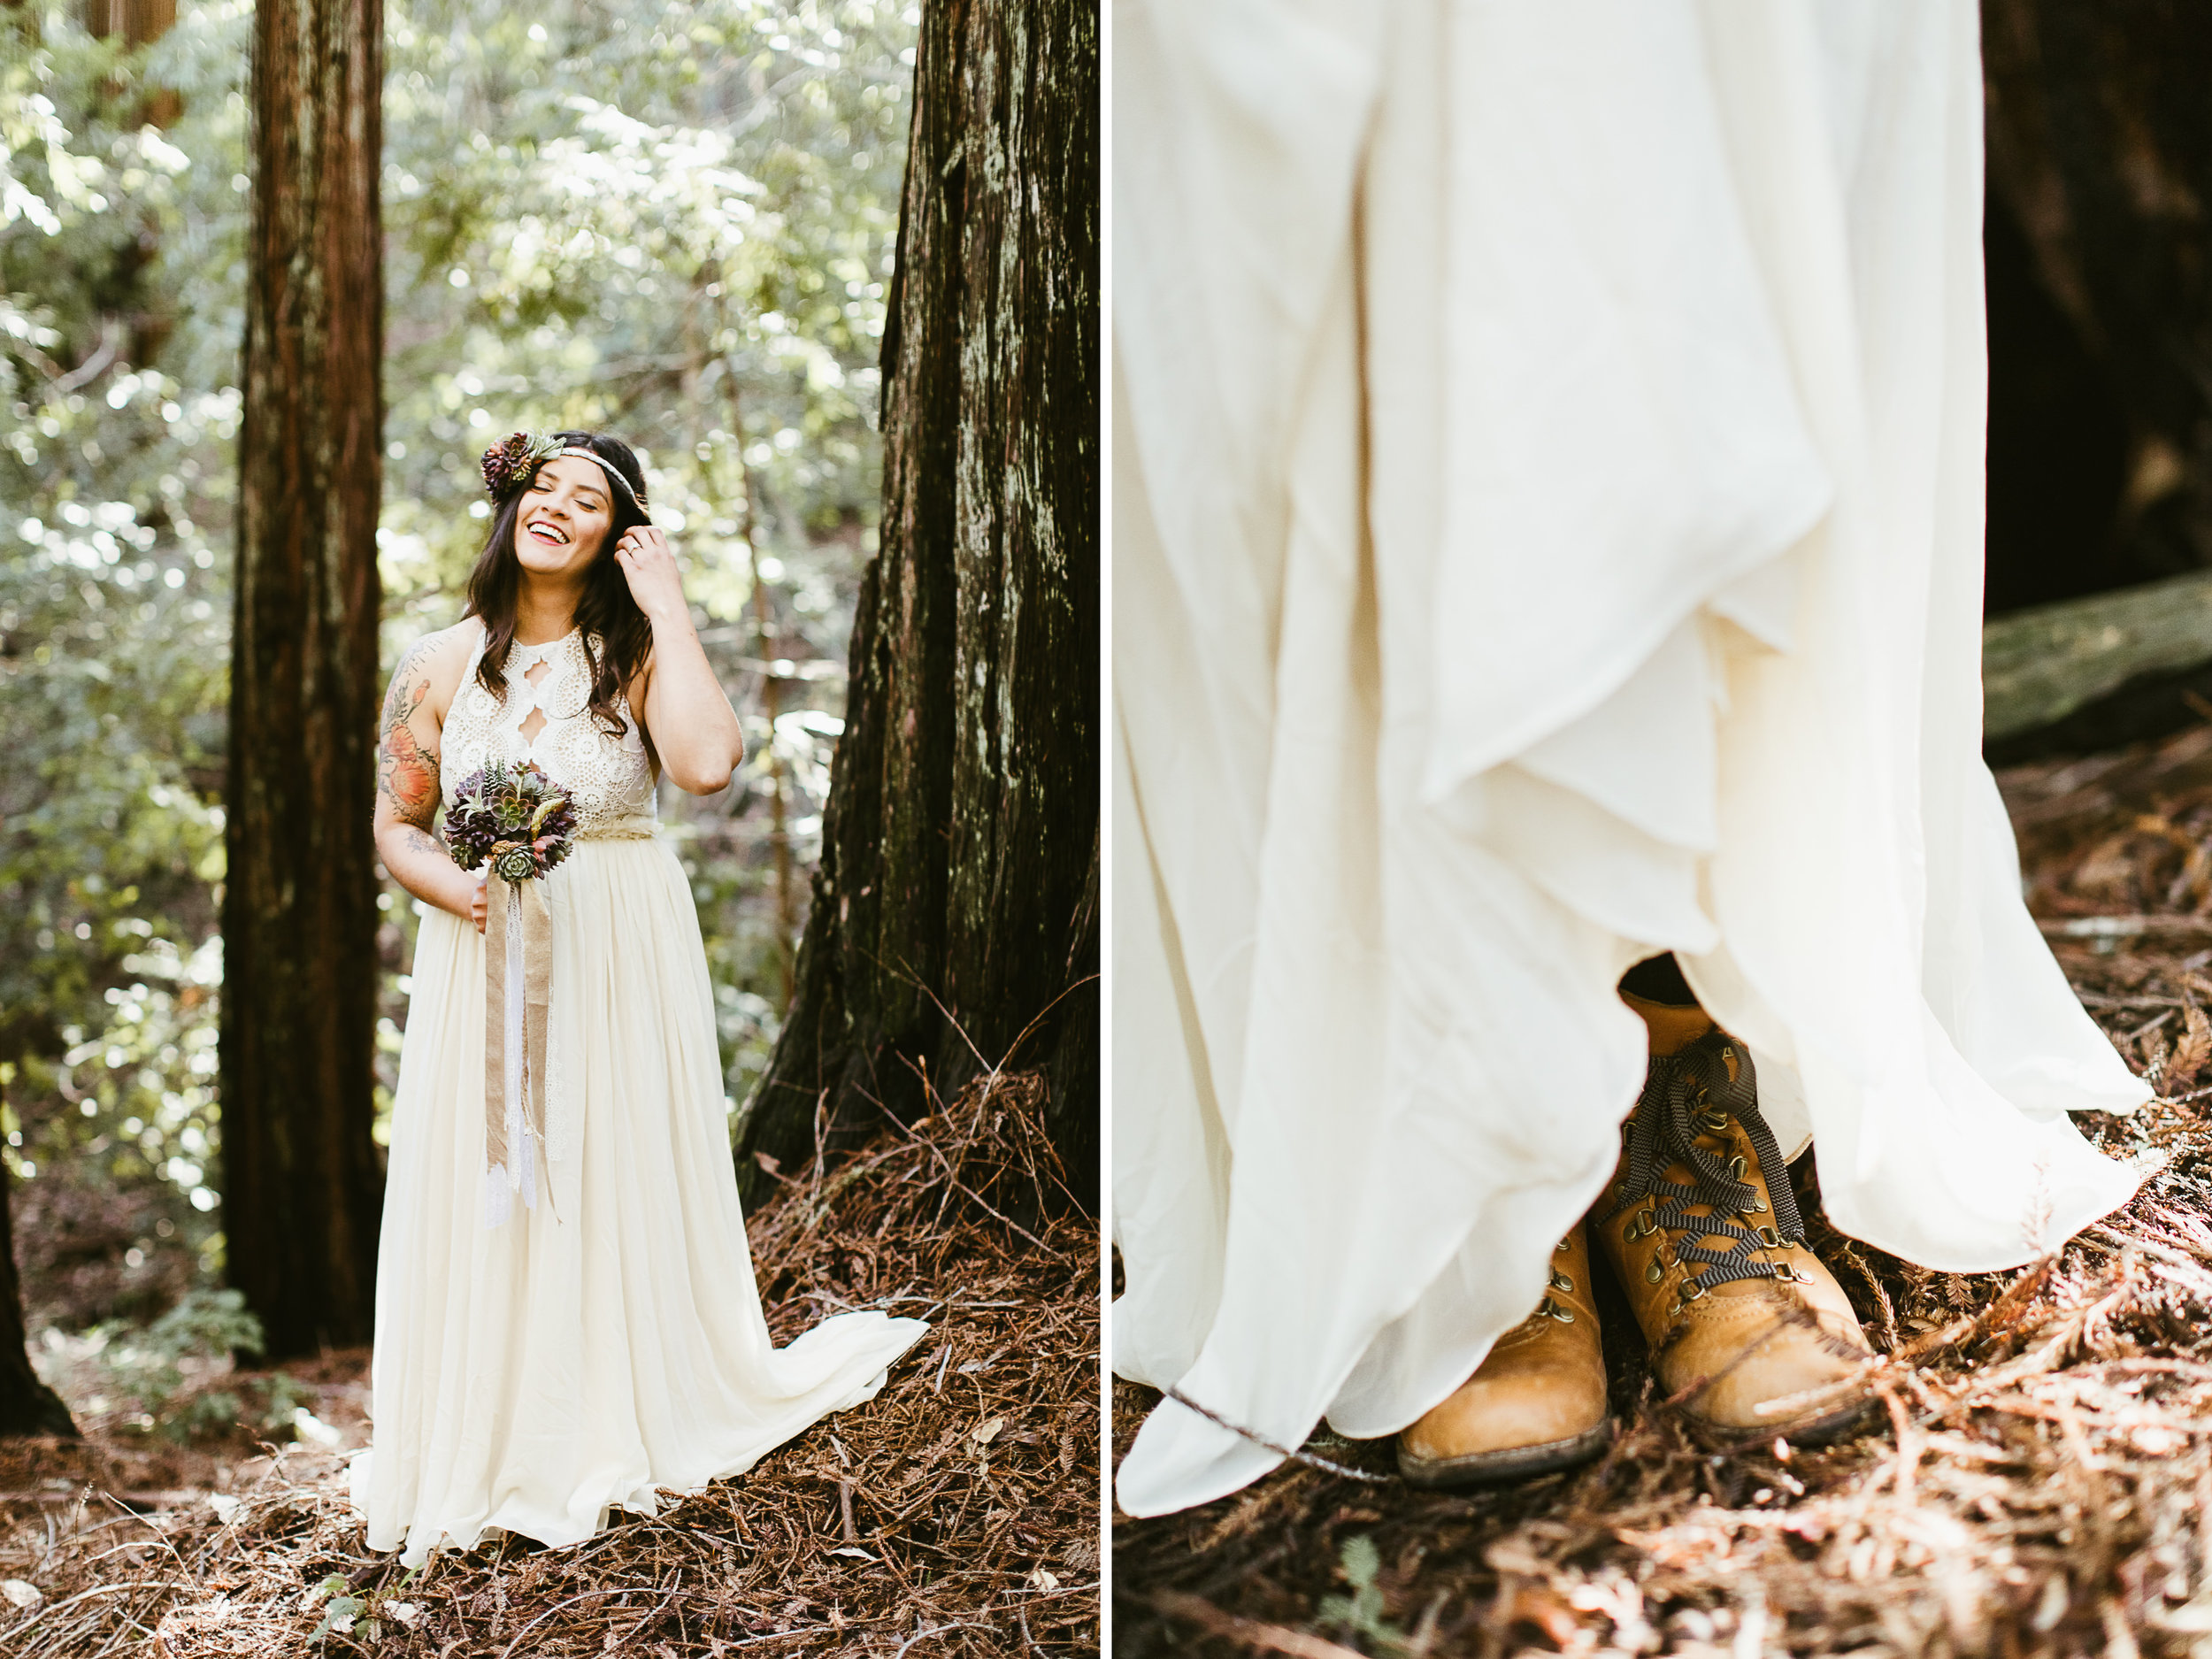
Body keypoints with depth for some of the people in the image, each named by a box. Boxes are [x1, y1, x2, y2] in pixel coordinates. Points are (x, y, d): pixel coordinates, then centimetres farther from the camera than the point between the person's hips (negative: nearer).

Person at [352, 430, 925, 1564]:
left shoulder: (636, 654, -4)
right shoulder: (443, 664, 2)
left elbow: (707, 762, -25)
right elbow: (397, 825, 7)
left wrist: (667, 607, -17)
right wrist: (465, 892, -14)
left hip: (623, 959, -2)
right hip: (483, 961, 2)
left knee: (622, 1188, 6)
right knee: (481, 1196, 5)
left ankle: (626, 1423, 24)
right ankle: (484, 1446, 21)